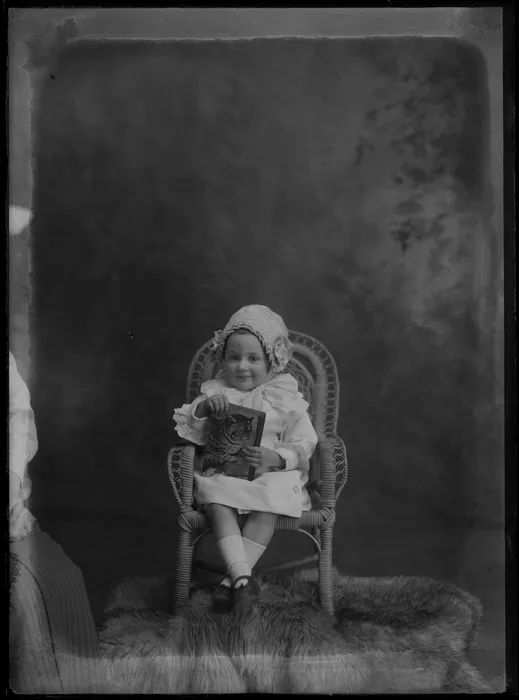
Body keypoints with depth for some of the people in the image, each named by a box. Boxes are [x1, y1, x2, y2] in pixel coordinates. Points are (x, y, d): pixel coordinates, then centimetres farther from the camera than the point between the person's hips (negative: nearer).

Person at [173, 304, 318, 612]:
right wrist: (203, 408, -15)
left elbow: (304, 444, 2)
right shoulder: (215, 391, 13)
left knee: (268, 502, -34)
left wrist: (275, 457, -18)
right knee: (215, 500, -32)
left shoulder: (285, 398, 7)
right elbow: (187, 430, 6)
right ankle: (242, 575, -37)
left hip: (270, 474, -1)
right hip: (222, 472, 1)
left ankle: (232, 578, -28)